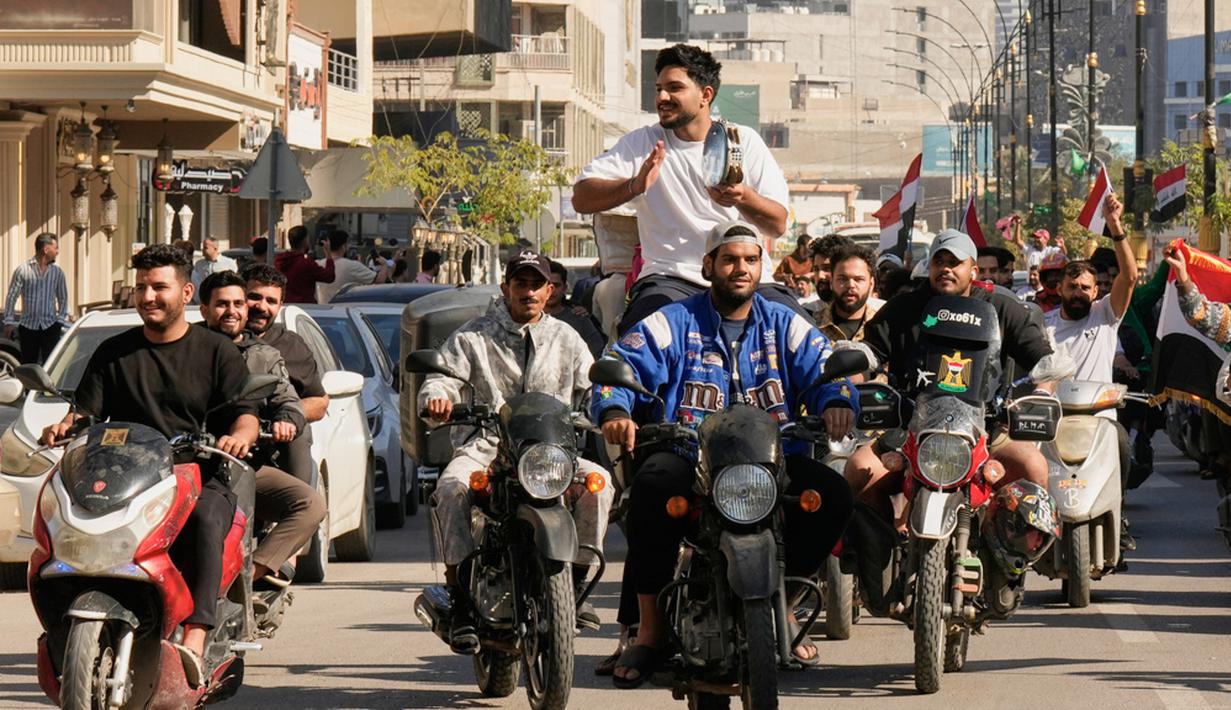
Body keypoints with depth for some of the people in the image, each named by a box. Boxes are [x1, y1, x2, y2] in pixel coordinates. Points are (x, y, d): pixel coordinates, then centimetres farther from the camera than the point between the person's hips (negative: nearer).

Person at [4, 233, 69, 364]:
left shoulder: (57, 272, 6)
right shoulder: (22, 270, -2)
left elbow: (63, 298, 14)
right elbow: (12, 296, 1)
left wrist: (61, 319, 2)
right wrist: (9, 322, -4)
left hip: (50, 326, 1)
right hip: (28, 326, -1)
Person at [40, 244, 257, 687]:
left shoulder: (217, 352, 12)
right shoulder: (114, 353, 20)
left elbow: (244, 413, 4)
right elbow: (87, 410, 14)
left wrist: (240, 434, -20)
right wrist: (67, 425, -10)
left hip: (200, 479, -2)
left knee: (205, 520, -37)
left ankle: (194, 646, -48)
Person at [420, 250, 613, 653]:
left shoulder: (565, 339, 17)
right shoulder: (474, 337, 11)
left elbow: (592, 386, 12)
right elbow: (442, 376, 1)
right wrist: (437, 397, -24)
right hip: (488, 445, -2)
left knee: (598, 480, -26)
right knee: (452, 487, -34)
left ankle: (577, 581, -11)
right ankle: (461, 602, -30)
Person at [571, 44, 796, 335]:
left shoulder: (745, 141, 9)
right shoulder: (641, 143, 9)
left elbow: (778, 224, 0)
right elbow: (581, 198, -1)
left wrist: (743, 198, -23)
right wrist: (635, 185, -21)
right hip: (673, 276, -1)